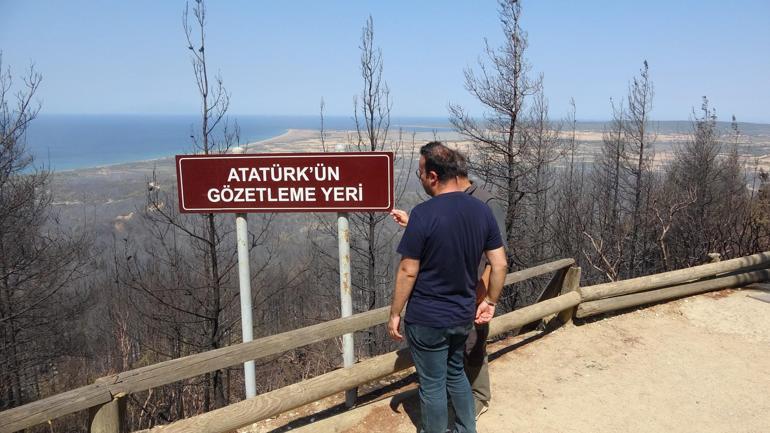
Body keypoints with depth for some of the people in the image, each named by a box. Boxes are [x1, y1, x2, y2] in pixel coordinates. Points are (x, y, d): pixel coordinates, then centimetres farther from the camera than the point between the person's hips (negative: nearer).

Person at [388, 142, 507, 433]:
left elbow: (408, 272, -17)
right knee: (456, 374, 26)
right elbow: (500, 264, 1)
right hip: (463, 316, 6)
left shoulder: (424, 213, -21)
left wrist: (394, 314, -6)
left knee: (433, 385, 11)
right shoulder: (482, 210, -3)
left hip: (427, 320, -6)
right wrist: (490, 301, 15)